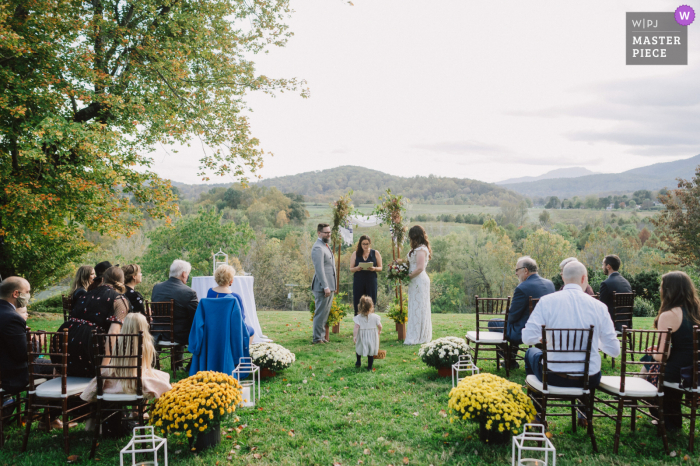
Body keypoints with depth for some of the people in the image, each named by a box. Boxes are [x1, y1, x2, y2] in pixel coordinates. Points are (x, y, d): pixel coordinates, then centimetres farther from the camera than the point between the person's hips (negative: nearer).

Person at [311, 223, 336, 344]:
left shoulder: (325, 246, 19)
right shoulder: (318, 248, -15)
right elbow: (319, 269, -20)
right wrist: (325, 287, -22)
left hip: (329, 286, 10)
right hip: (322, 287, -10)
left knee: (325, 313, 14)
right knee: (321, 313, -5)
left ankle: (322, 336, 21)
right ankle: (317, 338, 2)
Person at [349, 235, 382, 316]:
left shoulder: (375, 253, 9)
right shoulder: (355, 254, 10)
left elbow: (380, 268, 8)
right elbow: (351, 269, 9)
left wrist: (374, 269, -14)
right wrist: (357, 268, -14)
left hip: (371, 281, 0)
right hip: (358, 281, 0)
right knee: (358, 304, -3)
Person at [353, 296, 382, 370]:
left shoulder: (358, 317, -11)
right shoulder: (375, 317, -8)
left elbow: (356, 328, -16)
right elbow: (380, 326, -1)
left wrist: (354, 336, -10)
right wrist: (379, 331, 19)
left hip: (362, 338, 0)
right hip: (372, 338, 0)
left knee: (359, 349, 26)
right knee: (371, 353, 12)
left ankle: (358, 362, 34)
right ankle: (369, 366, 15)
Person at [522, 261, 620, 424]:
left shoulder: (546, 301, -10)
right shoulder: (598, 306, -7)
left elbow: (528, 338, -12)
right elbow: (614, 350, -5)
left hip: (554, 376, -2)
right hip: (589, 379, 2)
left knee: (531, 352, 31)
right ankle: (584, 415, 48)